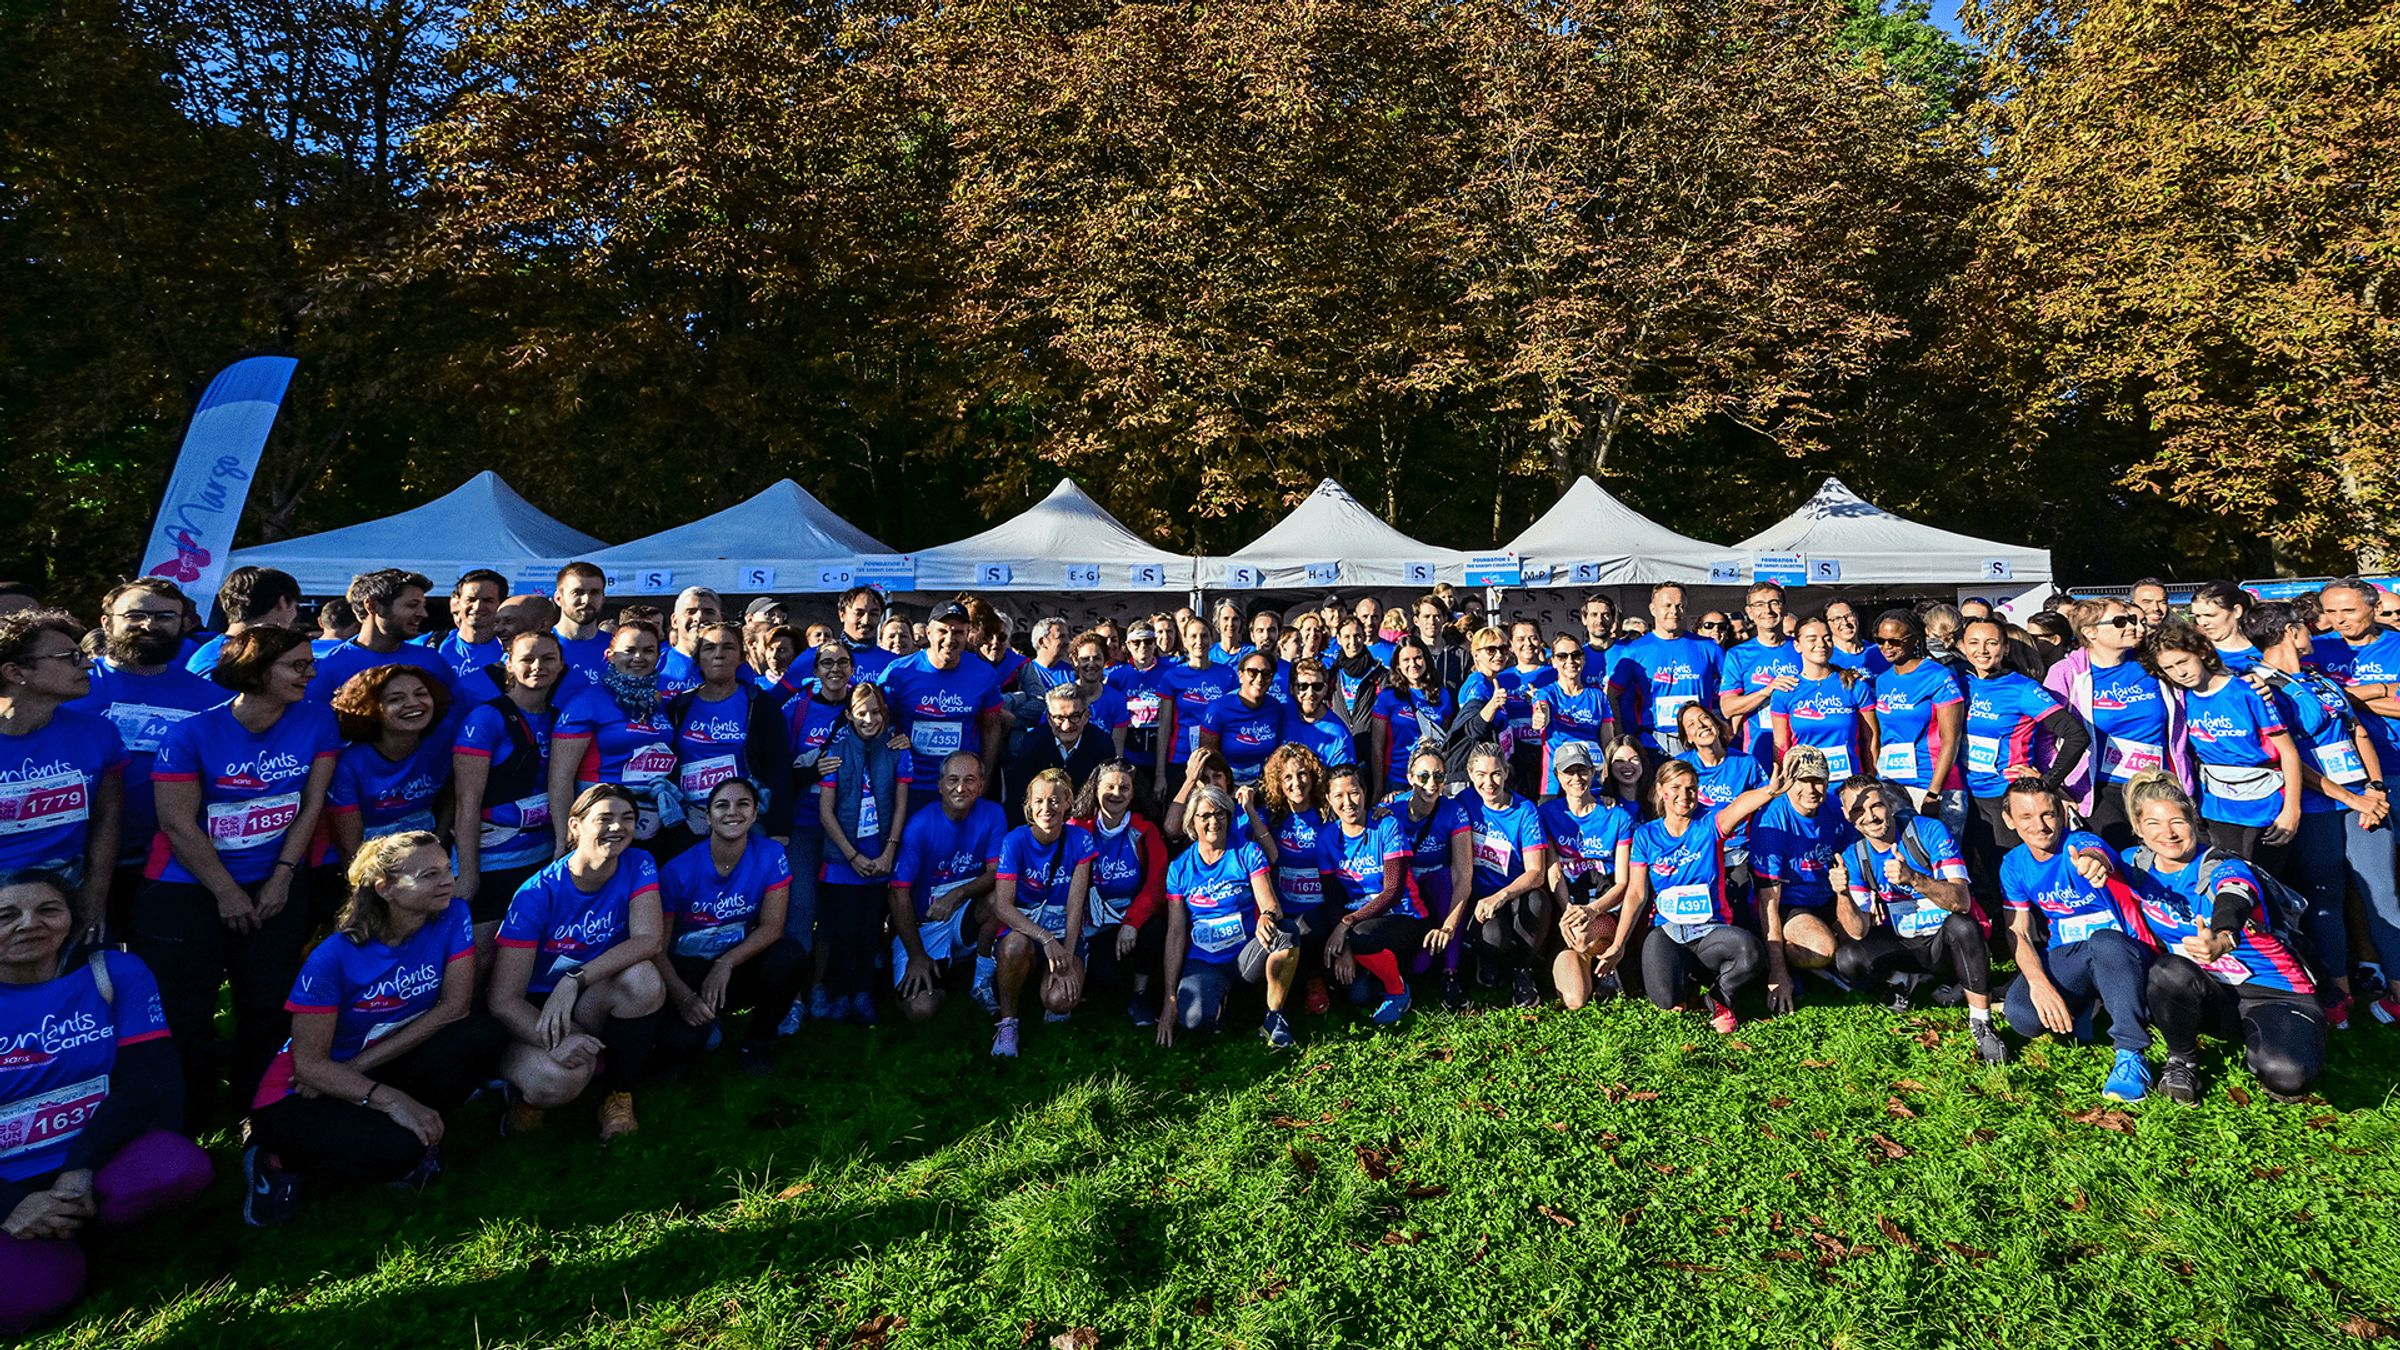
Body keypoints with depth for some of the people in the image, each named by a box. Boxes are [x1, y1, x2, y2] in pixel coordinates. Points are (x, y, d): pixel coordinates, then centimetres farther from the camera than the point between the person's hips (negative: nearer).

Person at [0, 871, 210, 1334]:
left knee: (181, 1167, -32)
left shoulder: (115, 974, -2)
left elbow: (147, 1081, -8)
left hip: (96, 1161, 1)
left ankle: (61, 1225, -4)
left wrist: (81, 1167, -20)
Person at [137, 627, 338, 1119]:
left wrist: (281, 878, -5)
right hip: (186, 889, -2)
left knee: (269, 1006, 9)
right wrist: (228, 893, -9)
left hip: (276, 884, 3)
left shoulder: (317, 721, -6)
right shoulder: (193, 733, -14)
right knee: (183, 1014, 4)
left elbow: (312, 805, -2)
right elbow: (178, 823, -11)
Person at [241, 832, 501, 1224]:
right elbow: (310, 1065, -18)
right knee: (395, 1147, -31)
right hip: (305, 1092, -4)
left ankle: (417, 1135, -3)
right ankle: (279, 1160, -1)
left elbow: (455, 1006, -13)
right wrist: (389, 1099, -32)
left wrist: (358, 1065, -17)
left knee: (484, 1034, -24)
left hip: (385, 1069, 4)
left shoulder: (452, 916, -12)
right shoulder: (335, 957, -21)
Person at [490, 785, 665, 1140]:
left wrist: (575, 979, -36)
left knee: (642, 978, -31)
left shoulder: (638, 865, -10)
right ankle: (529, 1092, 6)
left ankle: (619, 1095, -8)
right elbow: (503, 999, -20)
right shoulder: (537, 894, -18)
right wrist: (555, 1042, -37)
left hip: (596, 1003, 3)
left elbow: (650, 939, -24)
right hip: (536, 1010, -3)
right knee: (562, 1078, -34)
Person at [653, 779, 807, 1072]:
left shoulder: (771, 855, -12)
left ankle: (755, 1042, -3)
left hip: (741, 967, 1)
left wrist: (725, 964, -27)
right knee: (679, 1042, -29)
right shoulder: (678, 870, -14)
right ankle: (710, 1023, 13)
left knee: (792, 955, -29)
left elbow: (772, 927, -14)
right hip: (688, 974, -1)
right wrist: (684, 997, -24)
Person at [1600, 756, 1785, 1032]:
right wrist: (1618, 945, -3)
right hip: (1666, 931, 0)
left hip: (1711, 930, 0)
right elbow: (1636, 894, 2)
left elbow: (1738, 806, -27)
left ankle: (1719, 998, -1)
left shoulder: (1708, 826, -1)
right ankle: (1682, 976, 14)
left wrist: (1770, 790, -50)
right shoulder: (1646, 835, 3)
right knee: (1666, 999, -27)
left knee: (1750, 950, -35)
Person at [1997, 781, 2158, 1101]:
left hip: (2121, 950, -3)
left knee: (2103, 941, -41)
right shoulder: (2014, 865, 0)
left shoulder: (2081, 842, -15)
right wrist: (2039, 982, -23)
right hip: (2064, 957, 3)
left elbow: (2098, 855, -43)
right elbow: (2018, 932, -5)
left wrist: (2093, 862, -70)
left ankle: (2132, 1056, -27)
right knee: (2021, 1014, -28)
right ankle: (2087, 1006, 9)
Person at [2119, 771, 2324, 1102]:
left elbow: (2232, 908, -42)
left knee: (2287, 1076, -31)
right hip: (2209, 994, 3)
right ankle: (2181, 1059, -6)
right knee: (2170, 972, -34)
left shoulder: (2227, 870, -21)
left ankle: (2257, 1046, 8)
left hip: (2273, 993, -3)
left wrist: (2221, 941, -64)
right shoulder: (2137, 863, -2)